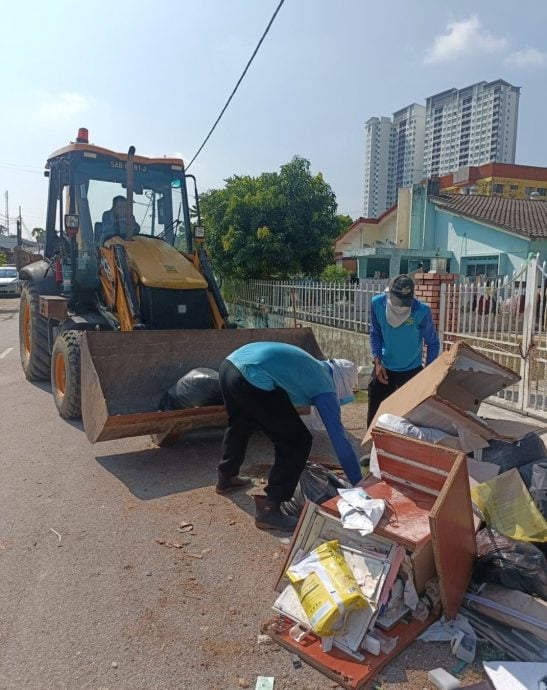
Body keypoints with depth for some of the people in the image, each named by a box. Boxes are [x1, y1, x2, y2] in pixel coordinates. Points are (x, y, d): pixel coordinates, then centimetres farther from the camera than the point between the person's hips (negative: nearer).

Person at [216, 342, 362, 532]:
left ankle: (226, 478, 55)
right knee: (297, 442, 4)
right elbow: (340, 438, 6)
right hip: (252, 379, -10)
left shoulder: (313, 367, 32)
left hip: (230, 364, 10)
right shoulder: (325, 387, 9)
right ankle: (268, 509, 9)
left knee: (239, 425, 35)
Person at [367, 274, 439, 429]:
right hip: (384, 368, 2)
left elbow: (432, 343, -9)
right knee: (374, 414, 11)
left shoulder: (422, 311, -23)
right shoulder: (377, 303, -16)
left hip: (412, 370, -2)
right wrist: (377, 361, -9)